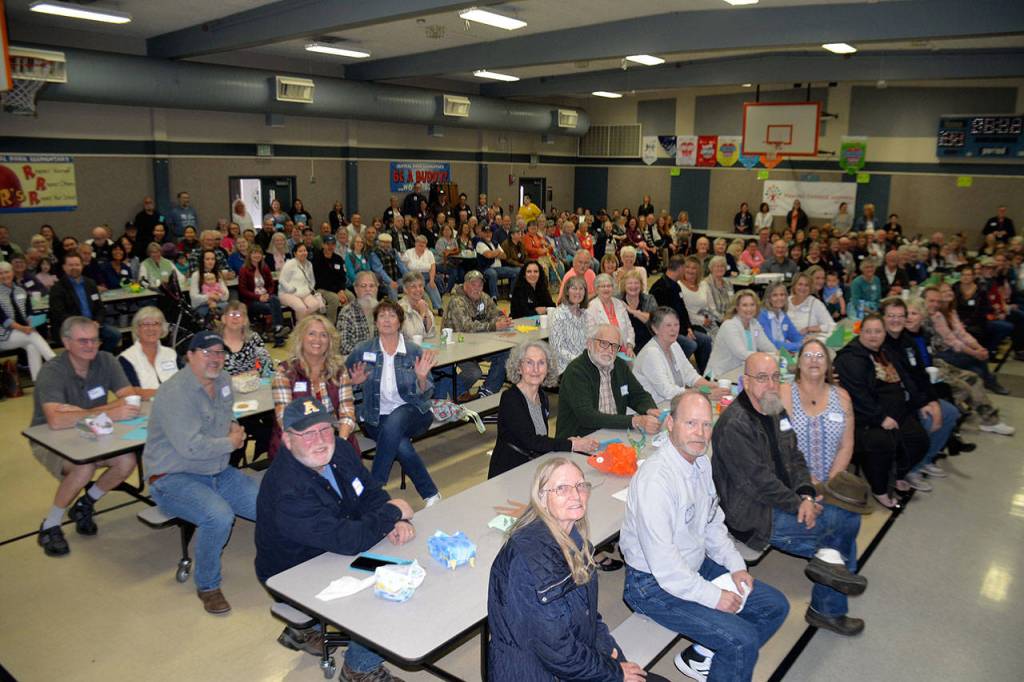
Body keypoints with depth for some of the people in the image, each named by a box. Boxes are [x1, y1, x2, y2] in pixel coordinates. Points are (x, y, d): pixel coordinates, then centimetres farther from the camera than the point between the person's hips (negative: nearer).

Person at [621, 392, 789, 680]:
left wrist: (736, 565, 2)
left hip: (697, 566, 10)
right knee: (743, 640, -19)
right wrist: (713, 596, -19)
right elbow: (662, 563, -28)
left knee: (775, 606, 10)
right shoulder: (655, 479, -29)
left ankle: (699, 655, 19)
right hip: (655, 584, -9)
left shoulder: (702, 462, 1)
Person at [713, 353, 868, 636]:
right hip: (754, 518, -9)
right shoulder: (735, 425, -22)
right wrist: (800, 504, -15)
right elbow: (759, 481, -22)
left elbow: (794, 458, 10)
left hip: (783, 503, 9)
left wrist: (806, 495, -7)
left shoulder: (776, 411, 9)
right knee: (846, 518, -14)